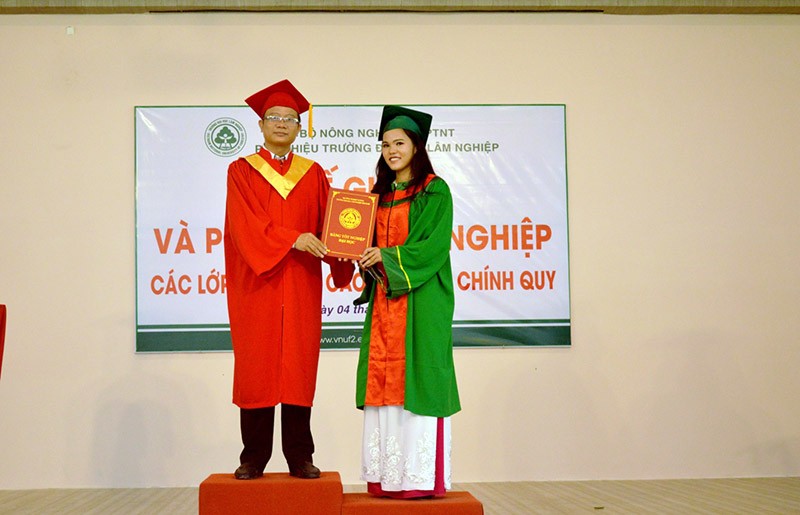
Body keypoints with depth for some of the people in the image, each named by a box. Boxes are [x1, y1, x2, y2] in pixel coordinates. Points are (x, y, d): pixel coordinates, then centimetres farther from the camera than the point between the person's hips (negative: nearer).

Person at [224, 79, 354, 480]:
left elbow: (327, 225, 5)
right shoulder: (242, 171, 7)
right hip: (257, 285, -2)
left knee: (299, 368, 1)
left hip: (301, 287, 2)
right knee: (256, 369, -1)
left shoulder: (313, 174, 13)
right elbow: (244, 224, -8)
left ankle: (300, 458, 7)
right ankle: (253, 458, 7)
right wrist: (292, 238, -20)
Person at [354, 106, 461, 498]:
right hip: (383, 298, 6)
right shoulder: (381, 193, 18)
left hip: (421, 300, -6)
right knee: (383, 378, 3)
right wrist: (367, 256, -2)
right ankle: (388, 477, 8)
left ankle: (421, 478, -3)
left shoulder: (435, 190, -1)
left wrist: (388, 257, -18)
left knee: (415, 376, -8)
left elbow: (435, 245, -11)